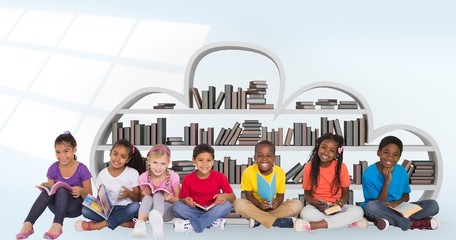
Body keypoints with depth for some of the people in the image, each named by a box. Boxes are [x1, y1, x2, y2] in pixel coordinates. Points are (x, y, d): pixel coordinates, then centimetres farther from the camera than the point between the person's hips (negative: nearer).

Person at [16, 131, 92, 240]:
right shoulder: (53, 169, 0)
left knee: (61, 189, -33)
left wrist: (81, 191, -27)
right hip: (57, 207, 3)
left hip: (75, 207, -3)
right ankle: (28, 224, -41)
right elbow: (51, 193, 7)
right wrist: (47, 187, -15)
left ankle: (57, 225, -51)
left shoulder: (82, 169, -9)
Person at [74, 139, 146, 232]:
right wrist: (100, 196, -16)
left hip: (126, 210, -2)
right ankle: (126, 222, -24)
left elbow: (137, 198, 1)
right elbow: (99, 198, 8)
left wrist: (129, 193, -19)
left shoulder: (133, 173, -3)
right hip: (108, 209, 2)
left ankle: (98, 224, -26)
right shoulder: (103, 174, 3)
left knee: (135, 206, -35)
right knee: (85, 210, -23)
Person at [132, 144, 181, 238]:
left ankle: (157, 219, -60)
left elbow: (178, 199, -3)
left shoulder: (173, 177, -13)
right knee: (147, 197, -29)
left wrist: (170, 199, -26)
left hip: (167, 210, -1)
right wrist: (144, 195, -18)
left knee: (158, 195, -29)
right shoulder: (143, 178, -9)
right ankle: (140, 223, -53)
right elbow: (142, 199, 6)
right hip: (149, 211, 1)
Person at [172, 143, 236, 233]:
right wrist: (186, 201, -23)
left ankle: (192, 224, -32)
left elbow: (233, 198, 0)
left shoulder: (219, 177, -4)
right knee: (176, 206, -25)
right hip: (194, 211, 0)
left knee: (227, 205, -29)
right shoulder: (188, 179, -3)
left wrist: (225, 196, -23)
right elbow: (182, 198, 2)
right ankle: (214, 222, -28)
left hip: (213, 211, 0)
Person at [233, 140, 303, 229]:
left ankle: (258, 220, -24)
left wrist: (277, 203, -27)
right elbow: (249, 195, -8)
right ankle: (278, 222, -29)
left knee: (297, 204, -20)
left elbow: (280, 195, -3)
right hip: (255, 207, -1)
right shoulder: (248, 172, -14)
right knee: (238, 203, -31)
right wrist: (260, 204, -29)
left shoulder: (280, 172, -10)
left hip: (273, 208, 1)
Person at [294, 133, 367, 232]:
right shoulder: (309, 167, -5)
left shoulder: (341, 167, -5)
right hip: (317, 207, -1)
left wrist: (341, 203, -22)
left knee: (358, 211, -29)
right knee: (306, 212, -35)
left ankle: (313, 225, -31)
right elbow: (307, 193, 3)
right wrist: (315, 203, -20)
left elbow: (345, 193, 2)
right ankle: (350, 222, -26)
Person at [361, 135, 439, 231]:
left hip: (398, 209, 4)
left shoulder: (402, 171, -3)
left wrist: (396, 203, -14)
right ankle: (413, 223, -22)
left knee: (433, 205, -12)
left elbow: (406, 196, 9)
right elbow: (379, 203, -14)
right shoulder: (369, 173, -16)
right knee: (371, 206, -40)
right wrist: (387, 182, -27)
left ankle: (389, 220, -22)